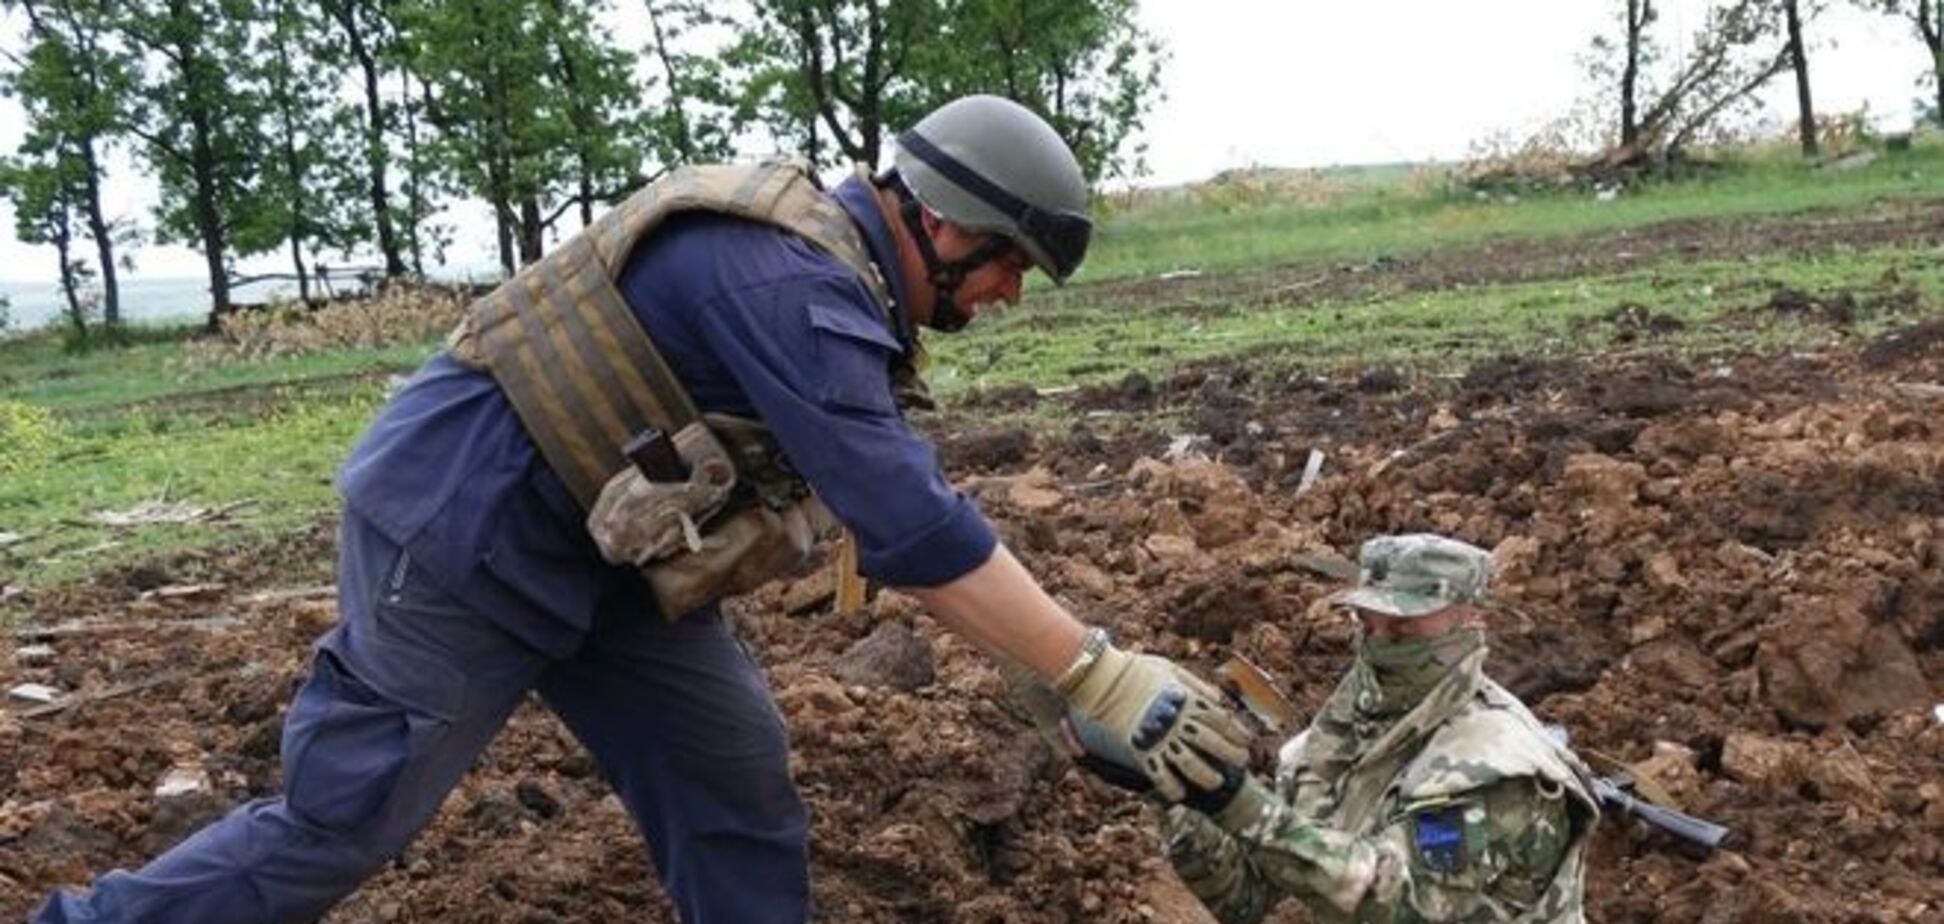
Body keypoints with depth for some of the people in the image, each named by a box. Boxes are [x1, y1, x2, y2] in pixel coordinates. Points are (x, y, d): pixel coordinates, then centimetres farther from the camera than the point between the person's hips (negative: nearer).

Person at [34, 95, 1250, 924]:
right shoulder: (789, 281, -28)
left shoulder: (836, 272, 4)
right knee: (343, 819, 6)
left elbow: (900, 496, 11)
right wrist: (1100, 675, -28)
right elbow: (910, 524, -32)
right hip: (463, 524, -9)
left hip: (594, 548, 9)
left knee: (734, 779, 5)